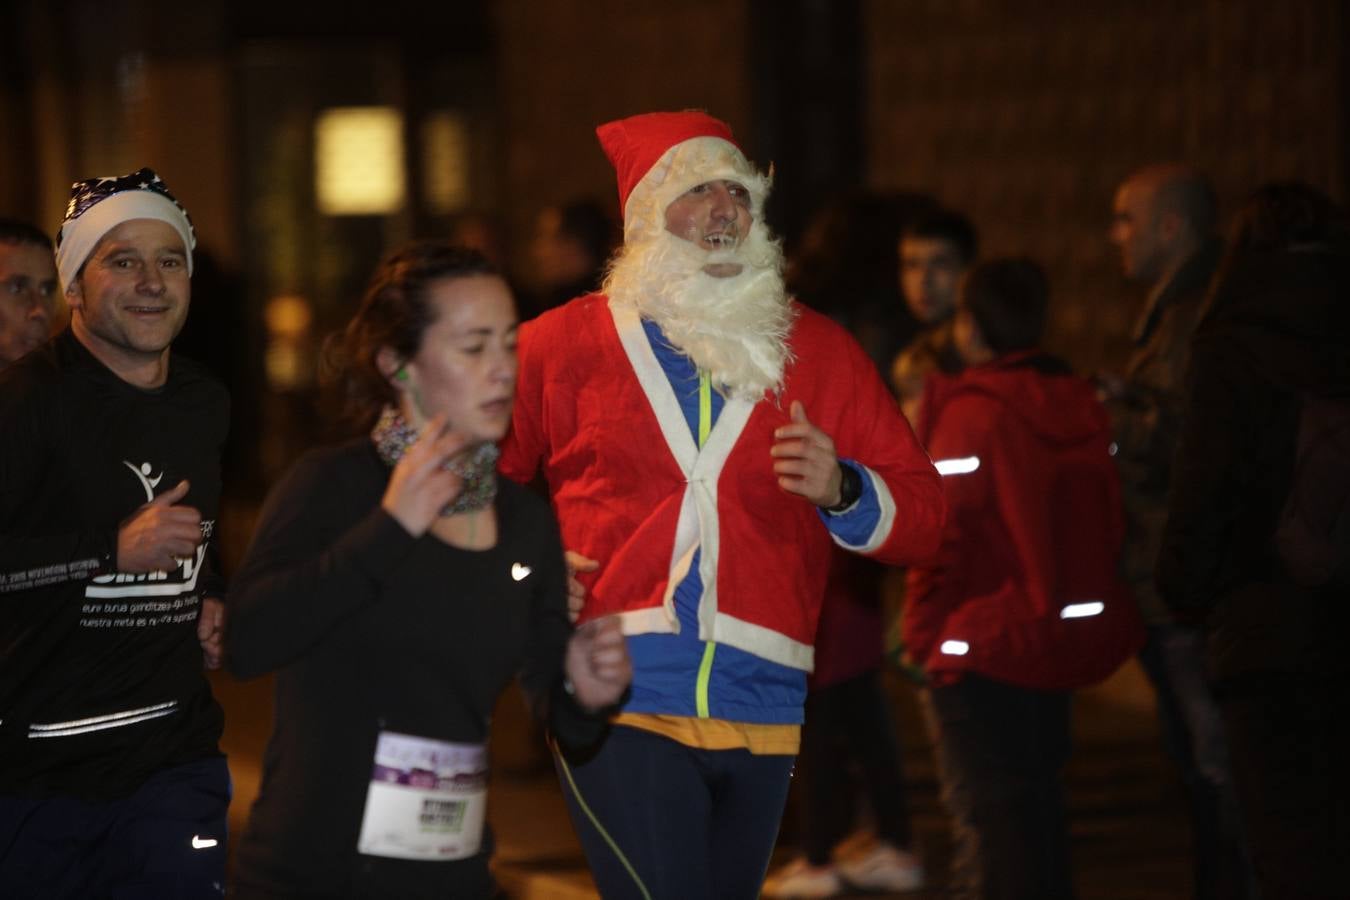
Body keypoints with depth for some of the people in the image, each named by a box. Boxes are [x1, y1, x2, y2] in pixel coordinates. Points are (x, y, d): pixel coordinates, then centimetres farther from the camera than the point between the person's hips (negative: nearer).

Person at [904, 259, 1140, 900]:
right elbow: (1105, 529, 9)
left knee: (991, 829, -3)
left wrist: (924, 633, -6)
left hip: (982, 653, -7)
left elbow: (941, 536, -17)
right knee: (1038, 817, 18)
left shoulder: (971, 414, -16)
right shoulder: (1084, 407, 4)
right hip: (1065, 644, 7)